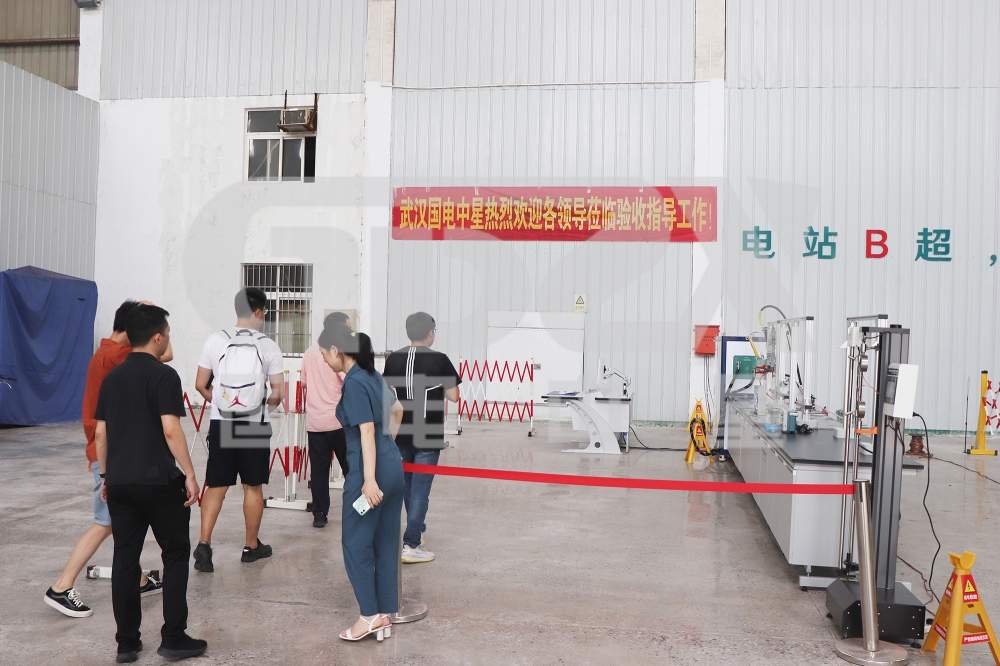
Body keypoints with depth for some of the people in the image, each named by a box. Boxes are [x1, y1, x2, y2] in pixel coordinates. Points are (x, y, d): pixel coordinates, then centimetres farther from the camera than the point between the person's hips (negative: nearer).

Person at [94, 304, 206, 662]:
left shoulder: (112, 377, 9)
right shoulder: (164, 375, -11)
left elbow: (100, 433, 12)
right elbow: (171, 430, -18)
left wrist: (106, 476, 20)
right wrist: (189, 474, -12)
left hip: (119, 482, 6)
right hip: (158, 481, -6)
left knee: (124, 558, 10)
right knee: (175, 554, 6)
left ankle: (127, 642, 16)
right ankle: (173, 638, 8)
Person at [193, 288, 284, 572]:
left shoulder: (216, 340, 0)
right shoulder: (268, 345, -5)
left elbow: (200, 385, 4)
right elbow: (278, 393, -4)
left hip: (220, 423, 2)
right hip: (255, 424, -1)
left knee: (216, 485, 8)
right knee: (253, 487, 10)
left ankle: (204, 543, -5)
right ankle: (252, 546, 22)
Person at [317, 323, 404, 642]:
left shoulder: (353, 383, -14)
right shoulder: (372, 375, 11)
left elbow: (367, 430, -21)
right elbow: (398, 410, 25)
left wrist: (369, 479, -23)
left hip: (369, 468, -9)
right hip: (393, 464, 9)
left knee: (356, 543, 5)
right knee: (386, 543, 12)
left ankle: (370, 615, 12)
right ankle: (385, 616, 20)